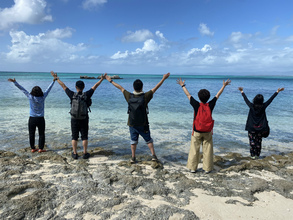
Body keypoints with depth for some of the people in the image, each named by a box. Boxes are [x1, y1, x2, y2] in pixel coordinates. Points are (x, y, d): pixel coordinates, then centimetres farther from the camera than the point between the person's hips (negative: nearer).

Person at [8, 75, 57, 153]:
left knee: (31, 134, 12)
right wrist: (53, 81, 5)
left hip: (32, 119, 1)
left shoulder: (30, 97, -9)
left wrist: (15, 82, 3)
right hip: (41, 119, -1)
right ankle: (40, 149, 10)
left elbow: (22, 89, -3)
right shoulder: (42, 97, -9)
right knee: (41, 134, 9)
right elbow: (48, 89, -2)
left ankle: (33, 148, 18)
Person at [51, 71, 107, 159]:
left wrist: (56, 78, 12)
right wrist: (101, 79, 10)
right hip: (84, 119, 0)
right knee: (84, 137, 9)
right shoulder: (86, 95, -10)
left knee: (74, 137, 10)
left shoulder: (72, 95, -9)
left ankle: (75, 154, 16)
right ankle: (85, 154, 14)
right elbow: (94, 87, 0)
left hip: (74, 119, 1)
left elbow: (63, 86, 1)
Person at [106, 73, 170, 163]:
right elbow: (155, 88, -9)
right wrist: (163, 78, 0)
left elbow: (121, 88, 3)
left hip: (132, 124, 2)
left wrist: (111, 81, 16)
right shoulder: (145, 96, -16)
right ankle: (153, 156, 16)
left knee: (133, 141, 14)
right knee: (148, 140, 14)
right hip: (143, 125, -2)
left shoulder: (129, 96, -9)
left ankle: (133, 158, 18)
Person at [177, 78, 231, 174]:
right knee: (207, 150, 10)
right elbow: (217, 95, 6)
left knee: (194, 150, 8)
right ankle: (207, 168, 16)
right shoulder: (210, 105, -7)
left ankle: (192, 168, 15)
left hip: (197, 132, -1)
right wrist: (224, 86, 19)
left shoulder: (196, 105, -12)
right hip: (208, 132, 1)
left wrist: (183, 85, 10)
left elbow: (188, 95, -2)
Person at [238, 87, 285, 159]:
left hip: (252, 128, -1)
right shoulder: (263, 106, -9)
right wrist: (277, 91, 10)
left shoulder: (251, 106, -11)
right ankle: (257, 155, 19)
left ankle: (253, 155, 6)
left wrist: (242, 92, 15)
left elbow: (246, 99, 2)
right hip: (260, 128, 1)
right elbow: (271, 99, 0)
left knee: (252, 141, 5)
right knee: (258, 142, 12)